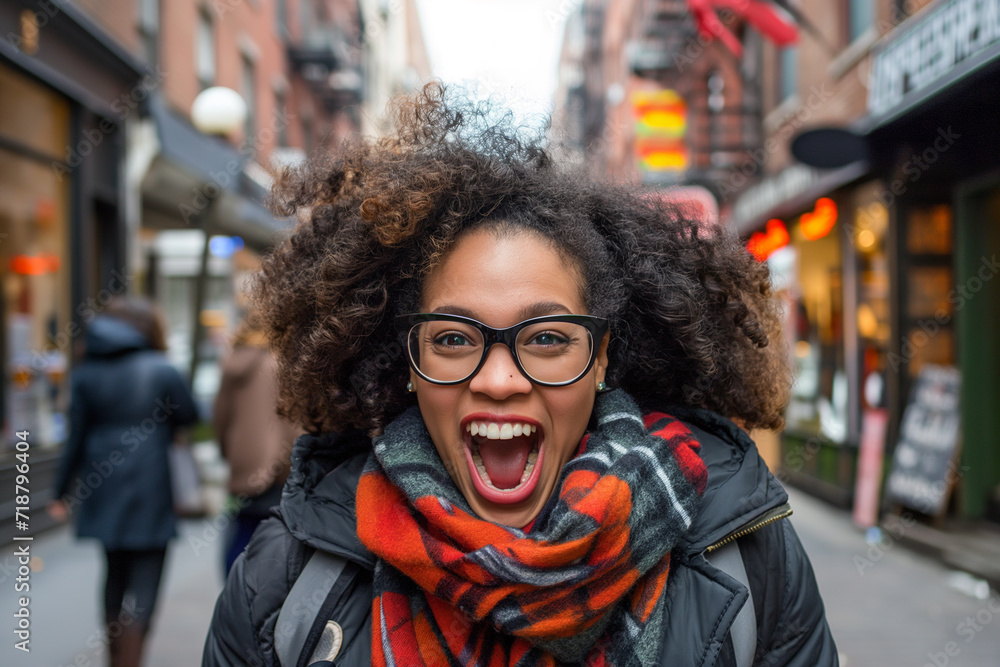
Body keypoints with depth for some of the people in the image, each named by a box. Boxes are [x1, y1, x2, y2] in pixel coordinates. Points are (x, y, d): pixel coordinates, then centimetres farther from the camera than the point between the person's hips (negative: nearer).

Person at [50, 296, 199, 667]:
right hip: (150, 497, -5)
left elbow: (76, 438, 2)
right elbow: (190, 420, -1)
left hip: (103, 494, 5)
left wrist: (63, 493, 9)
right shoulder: (161, 371, -9)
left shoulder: (85, 373, 2)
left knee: (115, 579, 20)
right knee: (143, 587, 0)